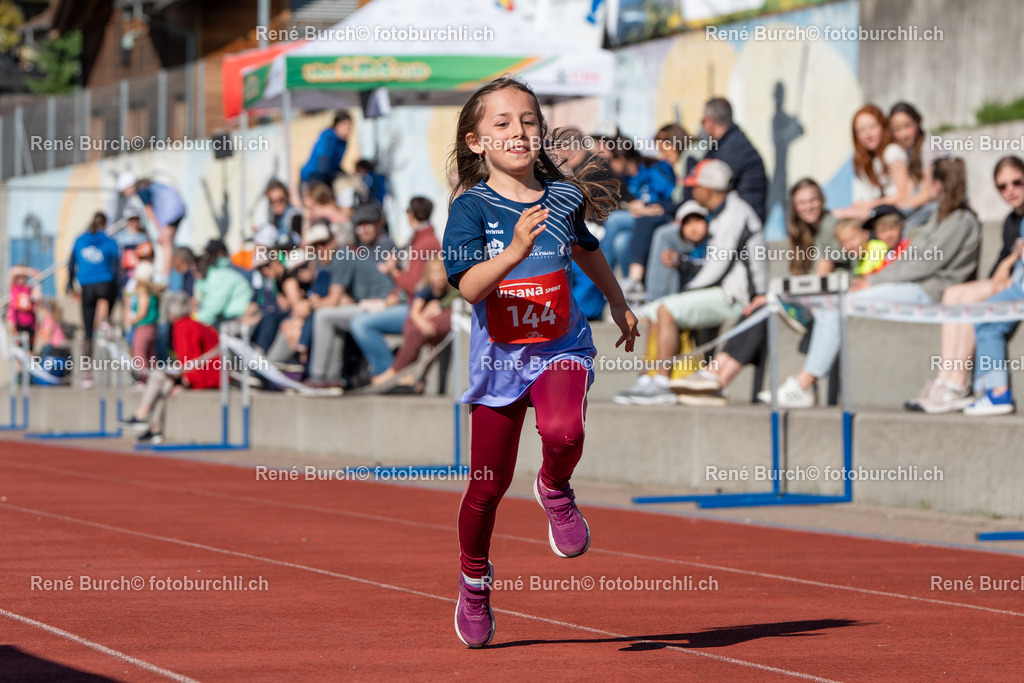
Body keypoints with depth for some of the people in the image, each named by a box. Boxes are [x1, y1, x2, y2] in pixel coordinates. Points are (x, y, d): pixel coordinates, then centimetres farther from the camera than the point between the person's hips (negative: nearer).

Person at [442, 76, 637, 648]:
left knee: (563, 432, -31)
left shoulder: (563, 197, 2)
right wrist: (515, 252, -38)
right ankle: (474, 581, 30)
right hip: (499, 357, -1)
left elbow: (586, 249, 25)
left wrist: (619, 302, 37)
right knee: (489, 483, 6)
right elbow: (469, 286, -22)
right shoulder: (471, 207, -8)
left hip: (561, 348, 1)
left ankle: (556, 492, 4)